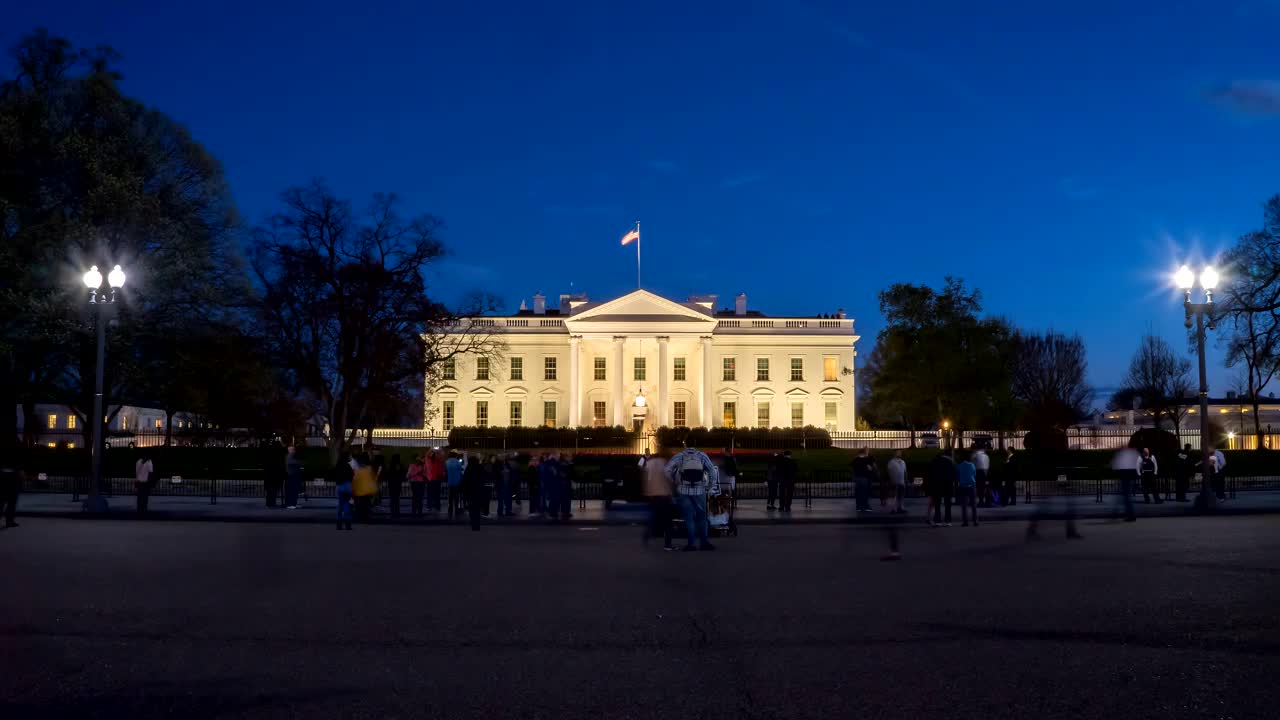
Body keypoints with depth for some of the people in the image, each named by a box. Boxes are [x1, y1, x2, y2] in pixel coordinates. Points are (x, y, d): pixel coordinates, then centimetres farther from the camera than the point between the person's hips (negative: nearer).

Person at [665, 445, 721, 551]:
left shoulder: (679, 456, 0)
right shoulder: (702, 456, 3)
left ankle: (692, 543, 3)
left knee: (688, 517, 5)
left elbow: (667, 470, -10)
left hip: (683, 491, 0)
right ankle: (703, 542, 14)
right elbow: (713, 471, -1)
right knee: (701, 517, 12)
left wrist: (674, 485, 1)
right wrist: (710, 487, 6)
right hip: (699, 491, 1)